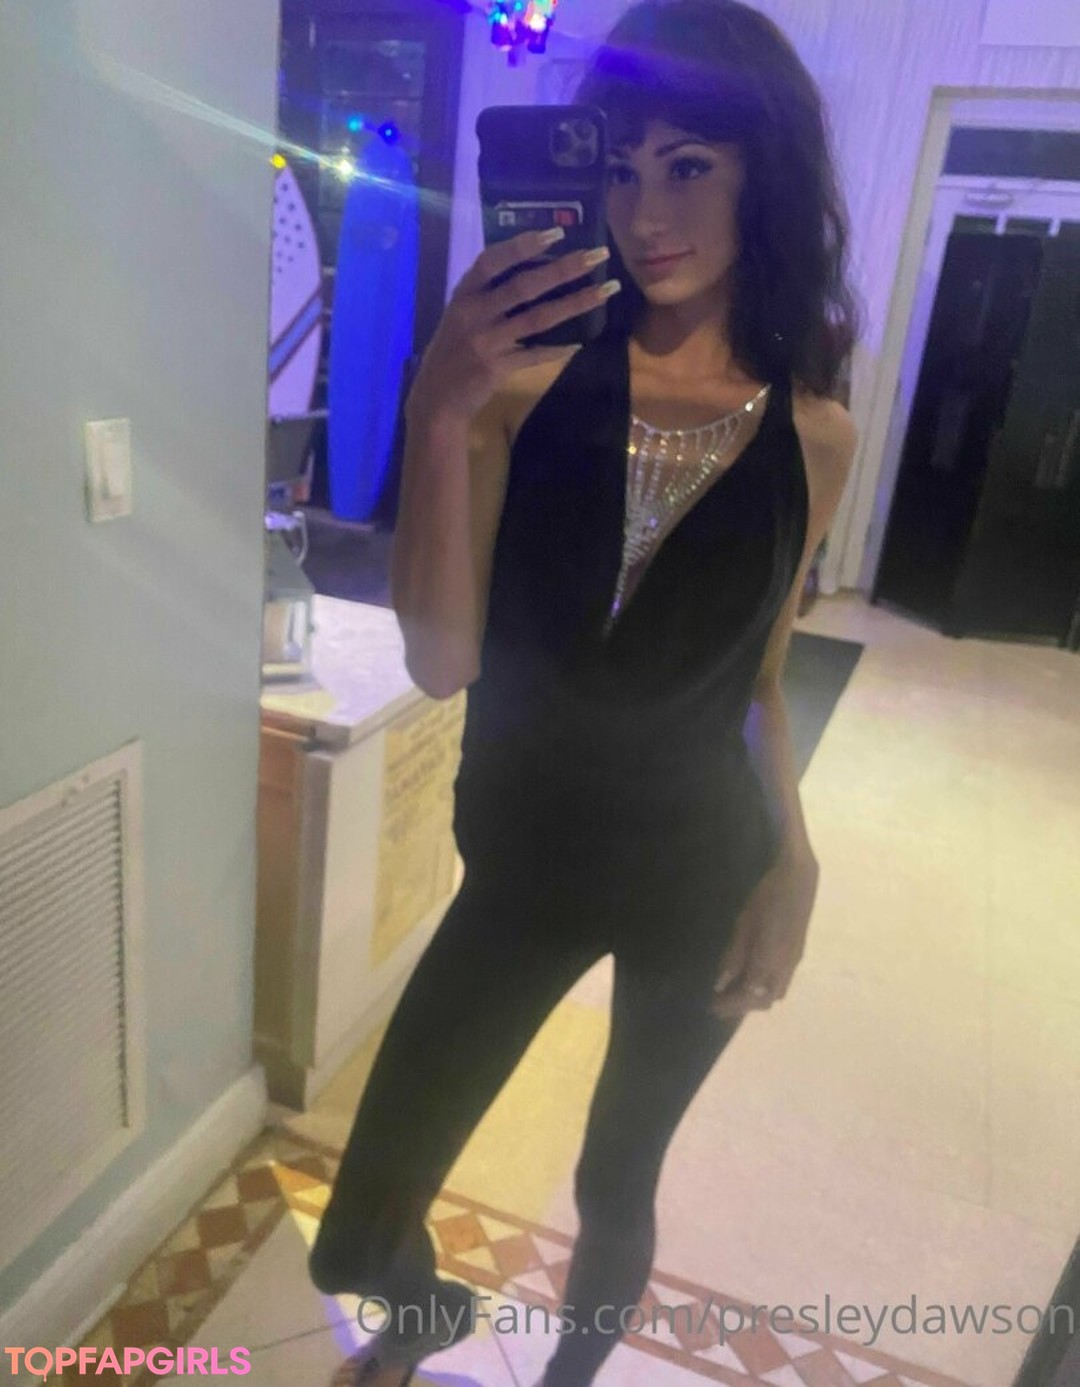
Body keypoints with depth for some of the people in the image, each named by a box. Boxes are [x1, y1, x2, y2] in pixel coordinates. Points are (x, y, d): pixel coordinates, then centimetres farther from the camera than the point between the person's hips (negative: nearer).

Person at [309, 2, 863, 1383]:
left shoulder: (812, 434, -5)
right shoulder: (529, 373, -12)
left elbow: (756, 678, 5)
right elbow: (440, 662, -19)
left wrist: (792, 859, -6)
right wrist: (440, 413, -29)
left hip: (698, 876, 1)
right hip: (523, 859, 0)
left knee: (618, 1188, 21)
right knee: (360, 1238, 8)